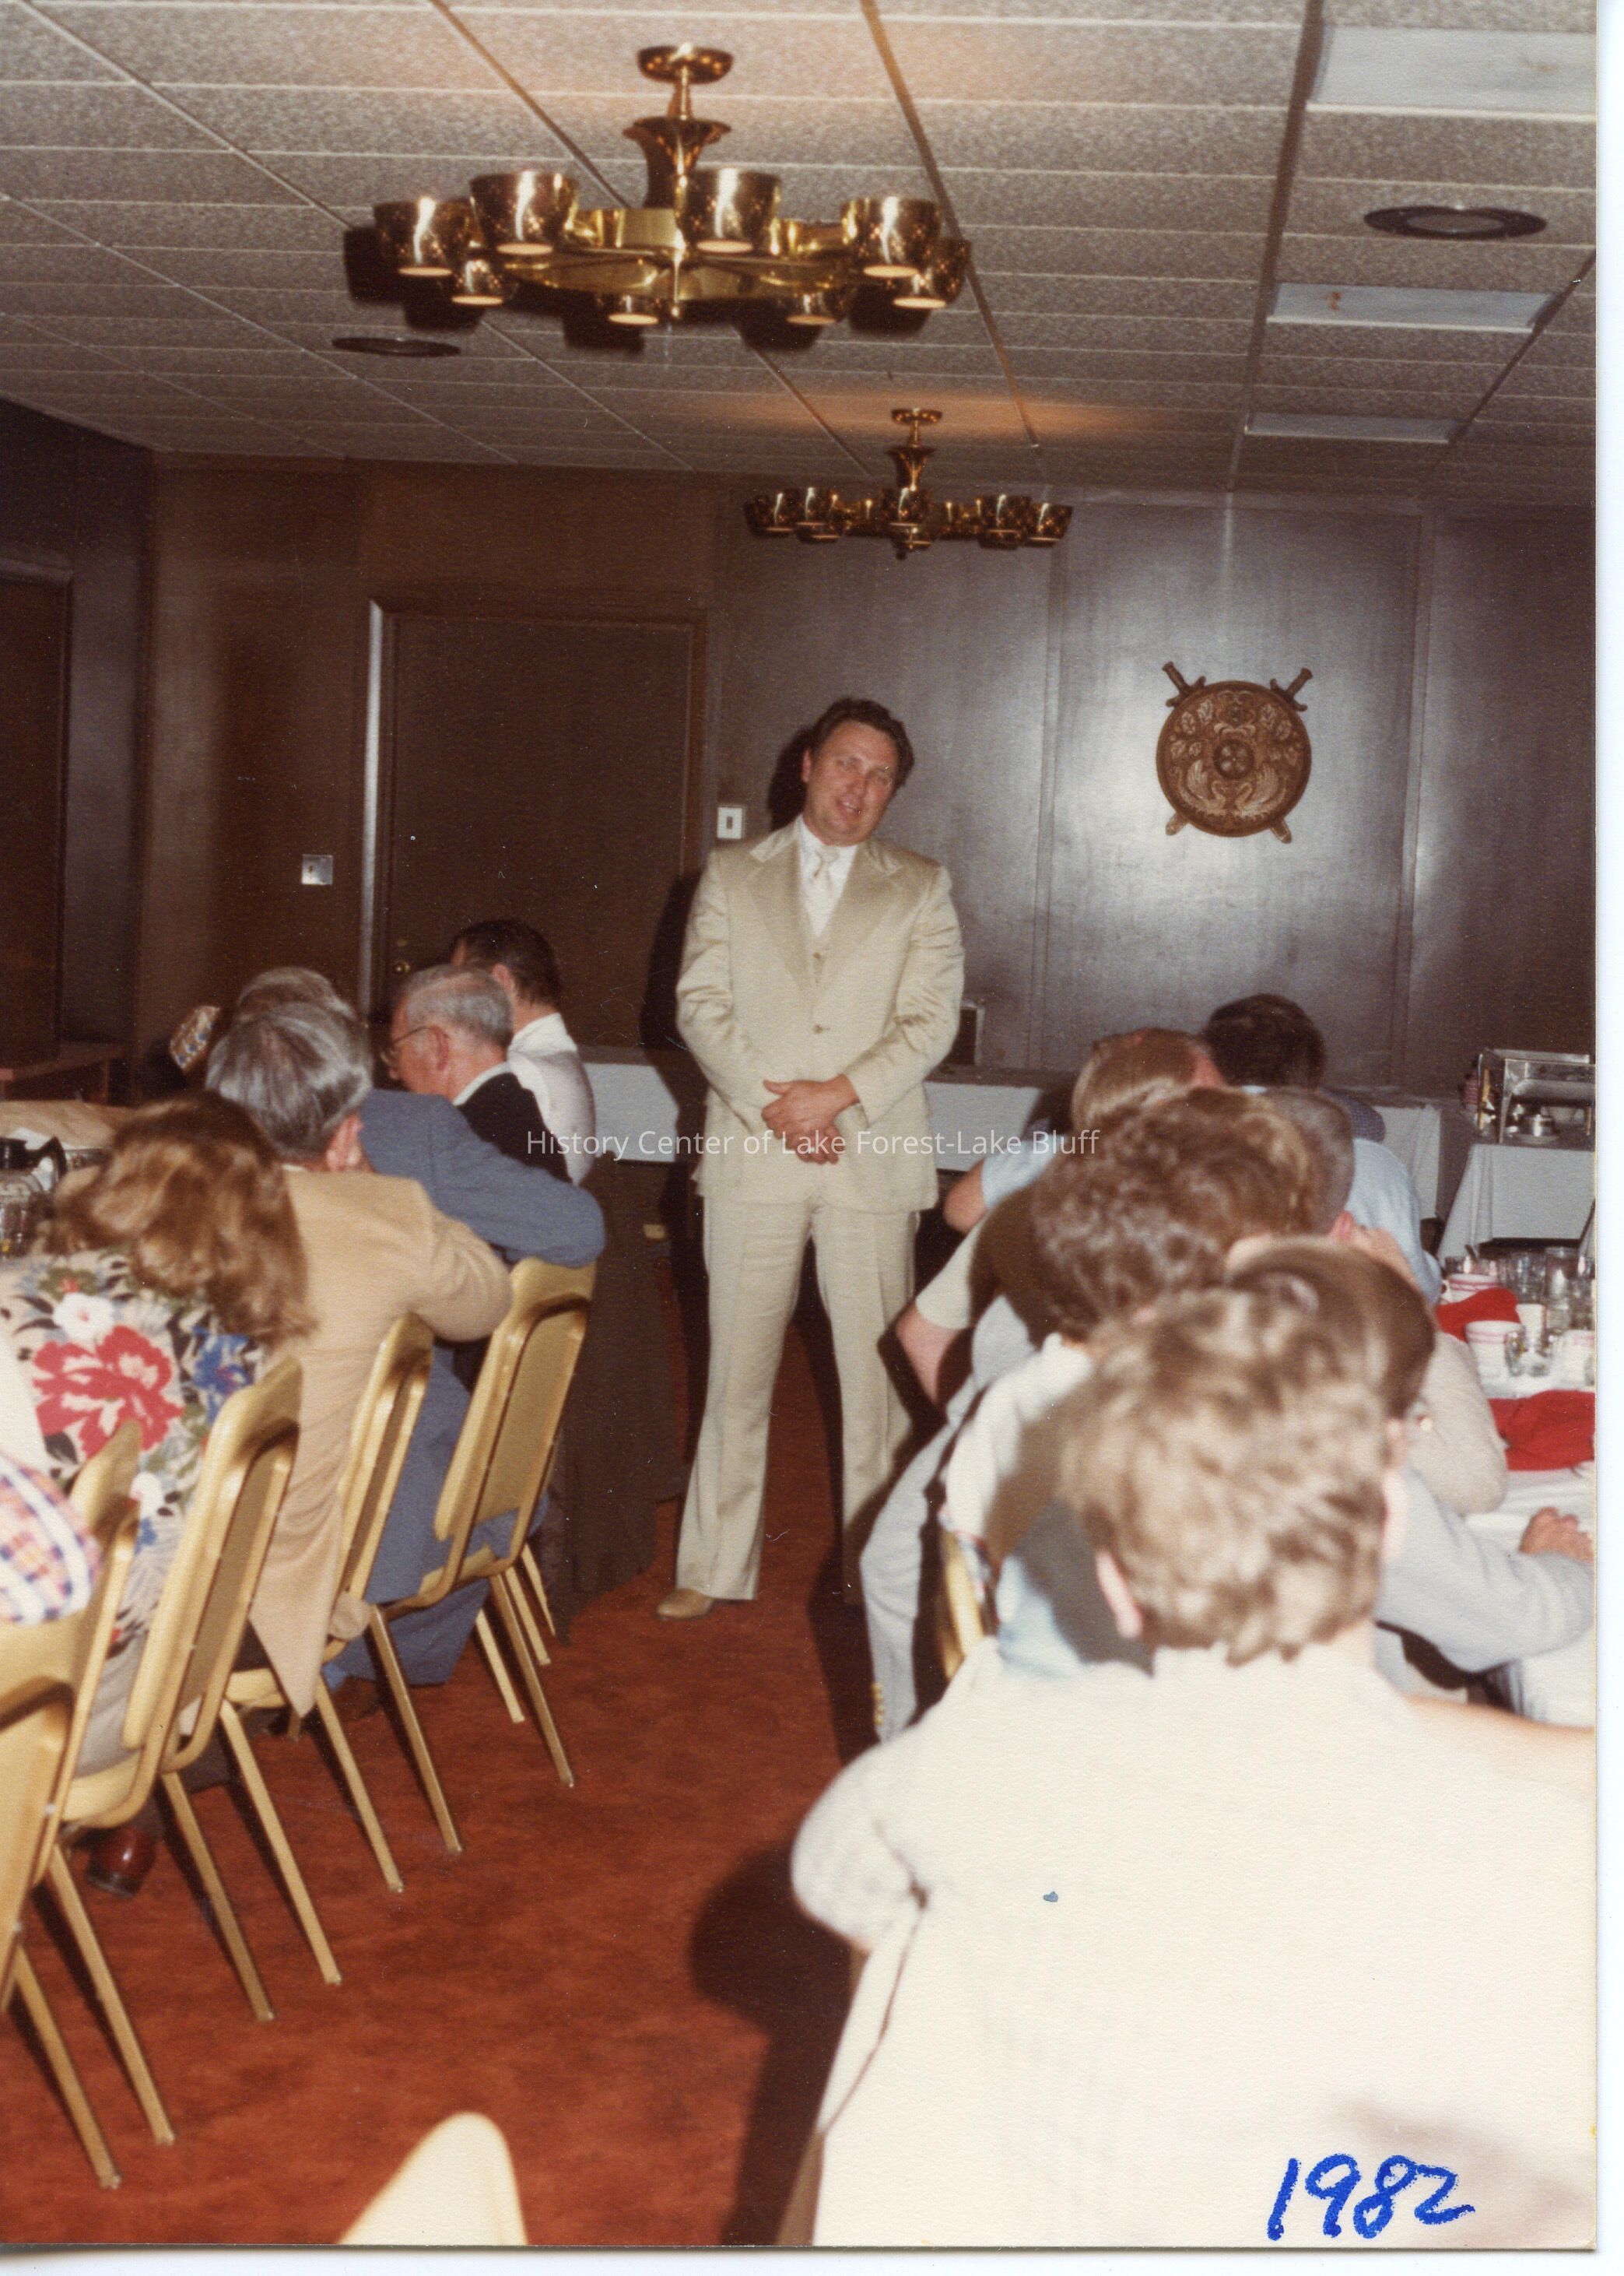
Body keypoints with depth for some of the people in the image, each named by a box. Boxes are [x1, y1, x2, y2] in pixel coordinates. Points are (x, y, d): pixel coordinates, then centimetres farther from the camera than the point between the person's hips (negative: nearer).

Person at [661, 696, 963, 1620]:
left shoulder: (922, 889, 10)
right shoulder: (732, 877, 12)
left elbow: (930, 1021, 0)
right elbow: (701, 1004, 3)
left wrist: (837, 1096, -13)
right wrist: (771, 1107, -10)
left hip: (874, 1159, 0)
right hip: (752, 1159, 1)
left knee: (877, 1370, 1)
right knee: (737, 1370, 4)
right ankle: (717, 1566, 12)